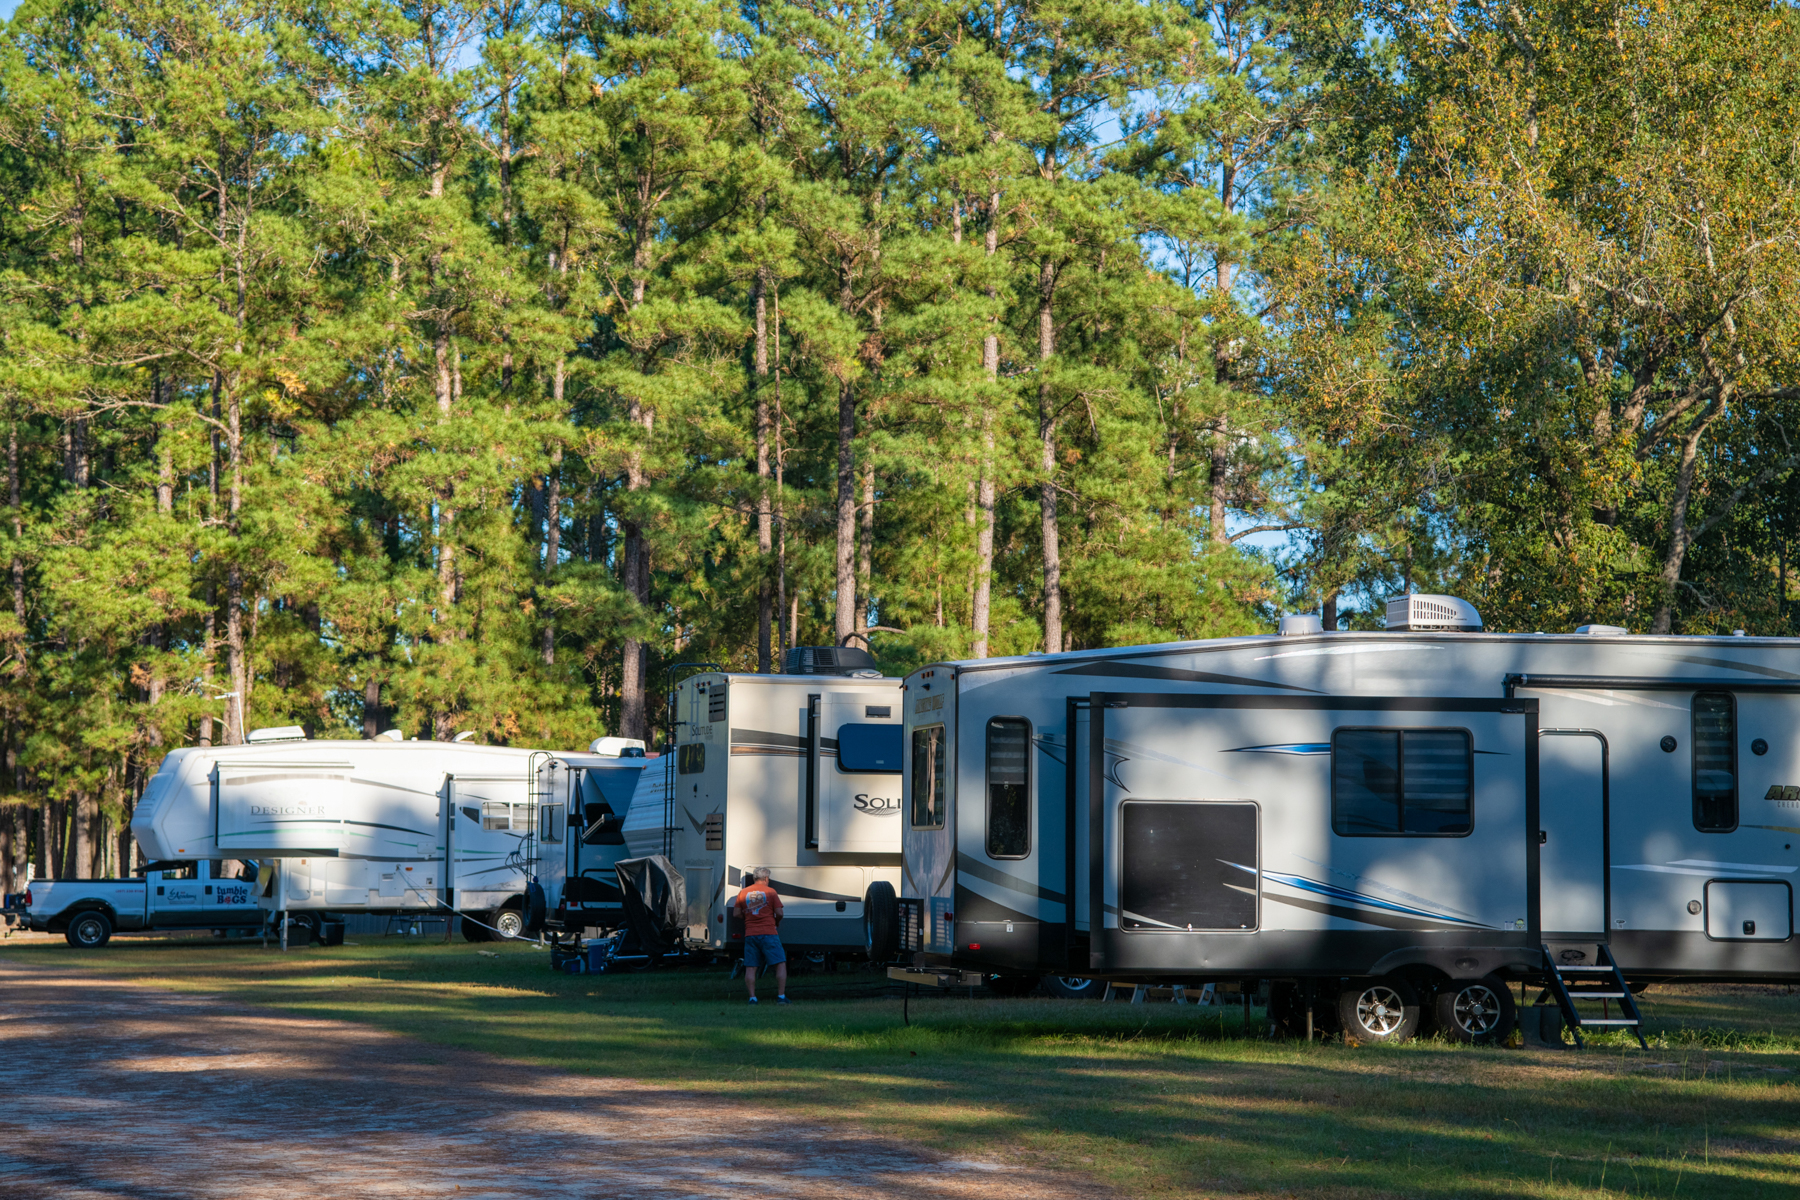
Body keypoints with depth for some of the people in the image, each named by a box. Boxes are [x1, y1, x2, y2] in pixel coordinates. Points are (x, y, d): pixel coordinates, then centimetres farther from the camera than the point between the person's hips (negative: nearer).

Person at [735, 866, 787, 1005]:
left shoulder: (743, 892, 9)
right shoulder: (770, 891, 0)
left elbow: (737, 914, 8)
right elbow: (779, 912, -3)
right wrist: (777, 922, 18)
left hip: (750, 934, 3)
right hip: (768, 933, -3)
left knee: (750, 967, 5)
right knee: (780, 964, 2)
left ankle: (752, 997, -2)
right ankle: (781, 996, -4)